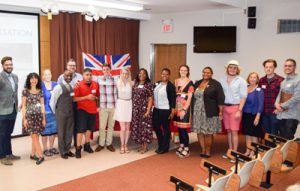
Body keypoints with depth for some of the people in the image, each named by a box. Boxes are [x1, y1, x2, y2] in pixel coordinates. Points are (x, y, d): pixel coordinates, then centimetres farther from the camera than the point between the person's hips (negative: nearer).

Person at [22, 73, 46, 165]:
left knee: (35, 136, 6)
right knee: (34, 136, -5)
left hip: (39, 116, 3)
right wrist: (24, 119, -6)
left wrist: (44, 118, 6)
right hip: (29, 116, -3)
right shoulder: (25, 91, 0)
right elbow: (23, 106, -1)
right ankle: (40, 156, -3)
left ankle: (33, 154, 18)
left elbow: (42, 105, 9)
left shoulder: (40, 91, 8)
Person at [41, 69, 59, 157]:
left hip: (54, 110, 4)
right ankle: (45, 149, 14)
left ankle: (51, 147, 24)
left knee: (53, 130, 10)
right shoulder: (40, 85, -6)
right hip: (44, 111, -4)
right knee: (45, 130, 1)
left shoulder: (55, 84, 6)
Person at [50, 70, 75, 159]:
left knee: (69, 132, 12)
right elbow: (52, 101, -7)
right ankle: (62, 152, 19)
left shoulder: (71, 87, 7)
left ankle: (67, 150, 26)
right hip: (61, 114, -5)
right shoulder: (58, 87, -11)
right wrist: (56, 113, 1)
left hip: (70, 113, 6)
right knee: (61, 133, 6)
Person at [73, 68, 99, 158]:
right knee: (81, 129, -3)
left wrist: (95, 98, -3)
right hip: (82, 110, -5)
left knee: (89, 128, 16)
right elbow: (74, 99, -15)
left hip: (92, 110, 5)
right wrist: (86, 97, -21)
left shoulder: (95, 84, 3)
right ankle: (78, 149, 6)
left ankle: (87, 145, 31)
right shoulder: (79, 85, -11)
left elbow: (98, 96, 18)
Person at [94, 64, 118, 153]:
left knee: (111, 125, 9)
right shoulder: (98, 79, 2)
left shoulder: (115, 79, 4)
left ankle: (109, 143, 19)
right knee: (102, 126, 3)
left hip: (113, 106, 1)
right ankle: (101, 144, 16)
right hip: (103, 106, -1)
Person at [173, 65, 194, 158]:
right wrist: (173, 107, 7)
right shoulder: (176, 81, 11)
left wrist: (184, 109, -15)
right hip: (177, 106, 5)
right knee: (179, 127, 8)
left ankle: (186, 149, 3)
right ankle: (181, 146, 21)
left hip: (185, 107, -5)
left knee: (183, 128, -7)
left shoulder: (190, 82, -6)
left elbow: (189, 97, -10)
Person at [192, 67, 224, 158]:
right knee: (199, 132, 5)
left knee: (208, 133, 2)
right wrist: (192, 110, 12)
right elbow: (193, 97, 15)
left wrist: (220, 111, -12)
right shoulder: (197, 83, 12)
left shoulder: (215, 84, -3)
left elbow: (220, 98, -7)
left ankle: (208, 151, 15)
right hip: (197, 112, 5)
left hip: (210, 112, -4)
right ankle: (203, 150, 16)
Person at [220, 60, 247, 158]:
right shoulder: (223, 80, 7)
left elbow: (243, 96, -5)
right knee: (228, 131, 11)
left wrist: (239, 110, -12)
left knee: (234, 131, -3)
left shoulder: (241, 81, -2)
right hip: (225, 107, 4)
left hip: (235, 107, -4)